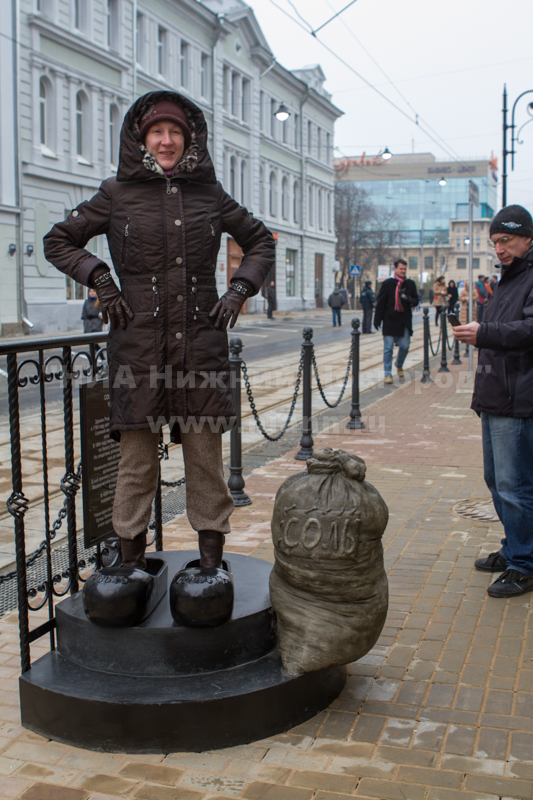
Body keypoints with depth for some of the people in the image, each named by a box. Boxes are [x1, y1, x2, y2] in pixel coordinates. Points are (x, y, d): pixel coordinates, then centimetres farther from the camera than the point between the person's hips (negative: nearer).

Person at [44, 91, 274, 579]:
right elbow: (59, 242, 15)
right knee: (137, 459, 2)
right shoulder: (118, 194, 7)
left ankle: (211, 563, 13)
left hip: (200, 342, 1)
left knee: (206, 456, 2)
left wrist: (240, 290, 6)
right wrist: (100, 279, 0)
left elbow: (261, 242, 21)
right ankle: (132, 565, 13)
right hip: (138, 343, -1)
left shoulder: (210, 194, 10)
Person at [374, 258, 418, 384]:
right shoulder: (387, 284, -1)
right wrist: (377, 320, -5)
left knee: (404, 346, 5)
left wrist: (409, 300, -12)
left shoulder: (410, 284, 8)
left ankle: (399, 365, 34)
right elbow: (380, 302, 0)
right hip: (390, 320, -3)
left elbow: (416, 301, 13)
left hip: (405, 321, 3)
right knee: (388, 348, -1)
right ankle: (388, 374, 7)